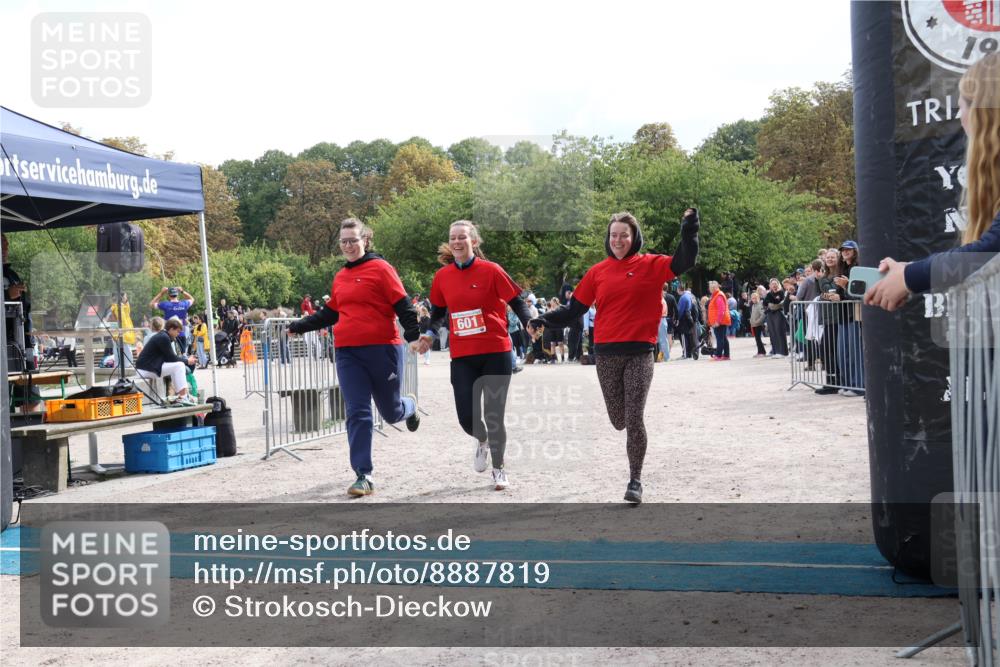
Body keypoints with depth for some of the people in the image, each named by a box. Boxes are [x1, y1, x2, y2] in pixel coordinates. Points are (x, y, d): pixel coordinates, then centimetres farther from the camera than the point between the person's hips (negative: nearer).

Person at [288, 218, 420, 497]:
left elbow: (403, 306, -8)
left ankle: (409, 406, 48)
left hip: (383, 349, -4)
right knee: (357, 414, -3)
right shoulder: (340, 277, 13)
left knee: (391, 412, 11)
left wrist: (414, 335, -20)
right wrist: (300, 326, 21)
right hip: (347, 353, 4)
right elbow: (329, 313, 25)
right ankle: (364, 475, 0)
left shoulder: (380, 269, -4)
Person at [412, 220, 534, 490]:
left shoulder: (491, 270, -6)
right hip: (462, 356, 3)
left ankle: (499, 469, 23)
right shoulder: (442, 276, 5)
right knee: (466, 417, -3)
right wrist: (429, 334, 2)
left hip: (495, 353, -3)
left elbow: (516, 302, -2)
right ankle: (482, 441, 34)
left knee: (493, 415, 1)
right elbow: (439, 311, 18)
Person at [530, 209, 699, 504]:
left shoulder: (651, 265, 0)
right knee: (619, 421, 9)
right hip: (606, 353, 3)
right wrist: (546, 319, -6)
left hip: (639, 352, -3)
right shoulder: (597, 272, 6)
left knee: (634, 419, -8)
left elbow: (684, 262, -13)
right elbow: (575, 308, 7)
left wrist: (689, 232, -26)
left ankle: (635, 480, 7)